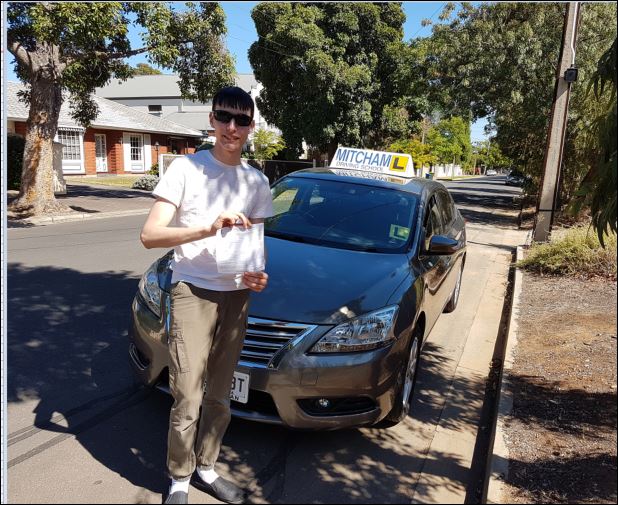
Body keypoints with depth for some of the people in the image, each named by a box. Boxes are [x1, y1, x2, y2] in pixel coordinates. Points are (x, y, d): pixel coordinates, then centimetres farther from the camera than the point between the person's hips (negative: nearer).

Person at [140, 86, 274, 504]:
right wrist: (208, 228, -26)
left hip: (236, 296, 4)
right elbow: (150, 235, -12)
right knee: (188, 400, -3)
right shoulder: (186, 169, -5)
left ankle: (205, 468, 34)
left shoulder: (257, 181, 8)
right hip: (193, 294, -4)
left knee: (220, 395, 13)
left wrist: (256, 274, -6)